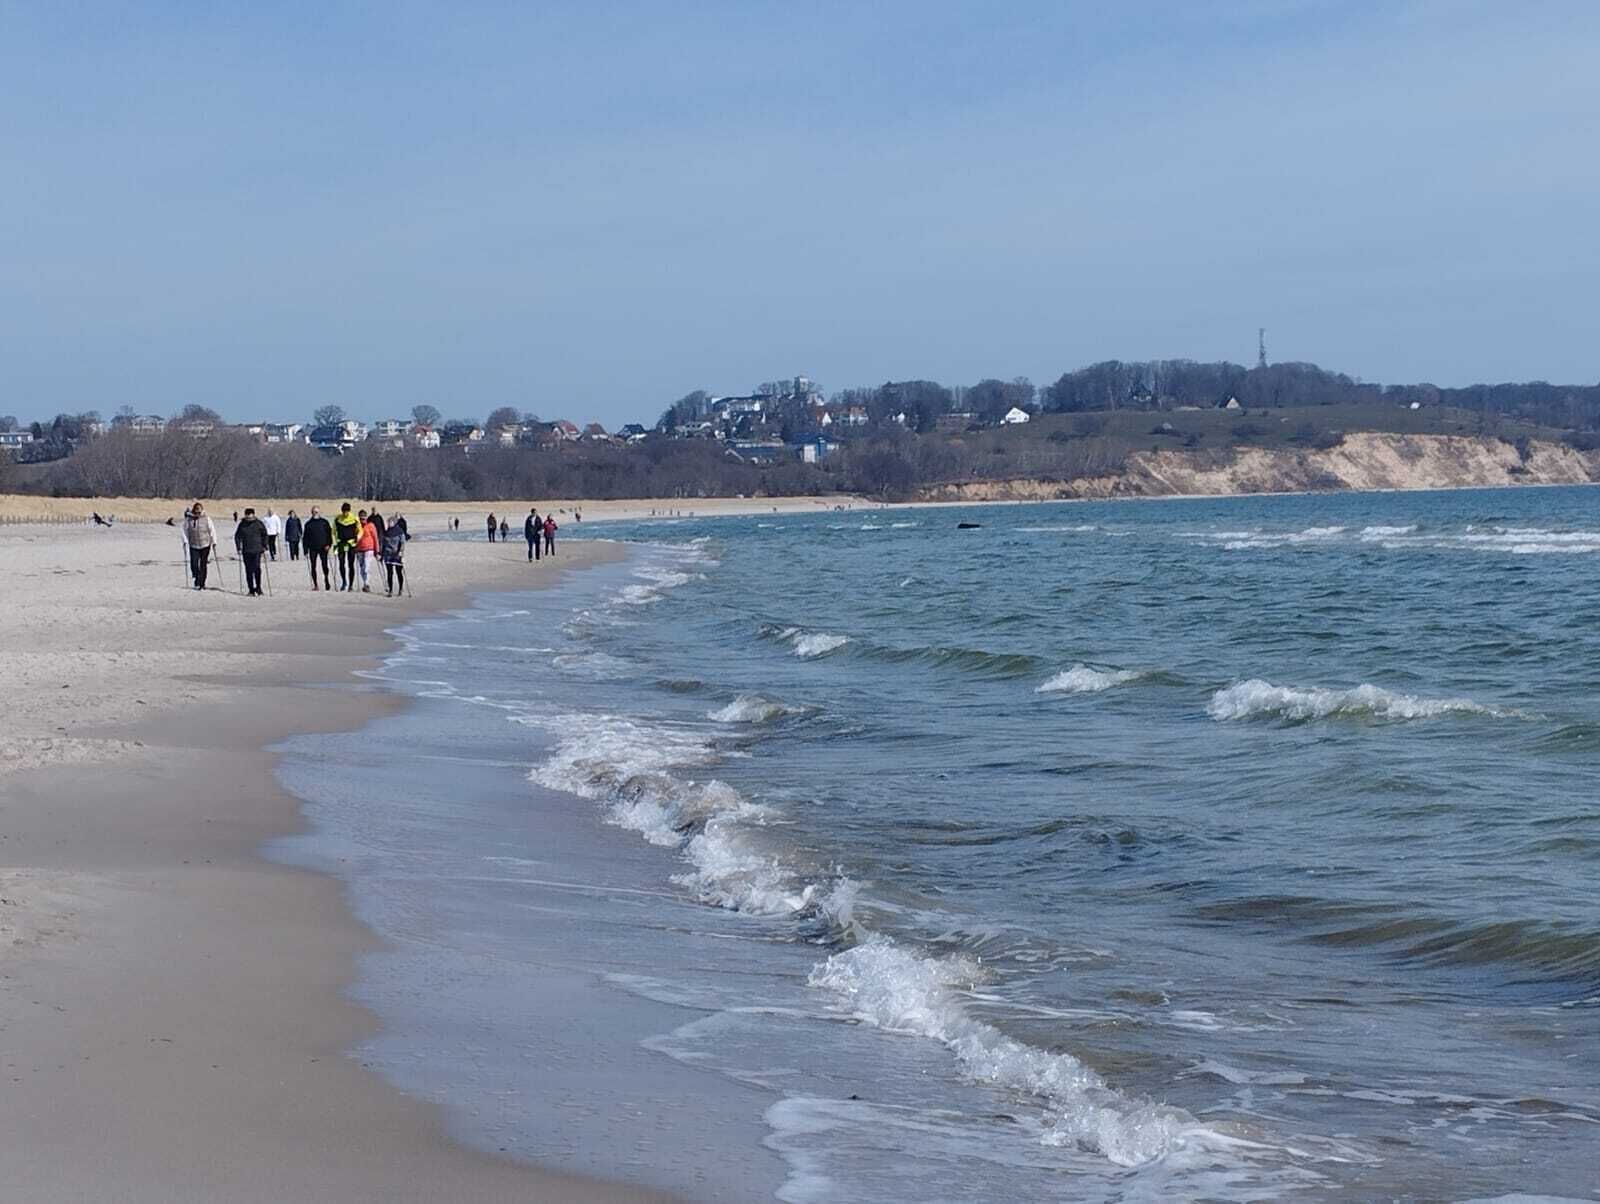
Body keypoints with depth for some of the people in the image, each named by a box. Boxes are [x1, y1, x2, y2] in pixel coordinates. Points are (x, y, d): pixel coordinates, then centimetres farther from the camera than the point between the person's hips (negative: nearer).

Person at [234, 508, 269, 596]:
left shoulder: (259, 524, 1)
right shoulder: (242, 525, 4)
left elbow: (264, 535, 9)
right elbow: (237, 536, 11)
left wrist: (264, 547, 4)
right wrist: (238, 548, 4)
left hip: (257, 550, -2)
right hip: (246, 551, 2)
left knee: (256, 569, -11)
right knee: (248, 571, 2)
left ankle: (258, 588, 2)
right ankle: (251, 590, 8)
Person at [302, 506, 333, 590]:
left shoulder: (324, 522, 5)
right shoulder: (308, 523, 6)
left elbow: (329, 534, 6)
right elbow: (305, 538, 8)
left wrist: (329, 544, -9)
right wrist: (306, 551, 3)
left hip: (323, 548, -1)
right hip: (312, 549, 1)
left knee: (325, 565, -4)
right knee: (313, 566, 1)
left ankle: (327, 583, 8)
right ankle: (315, 584, 7)